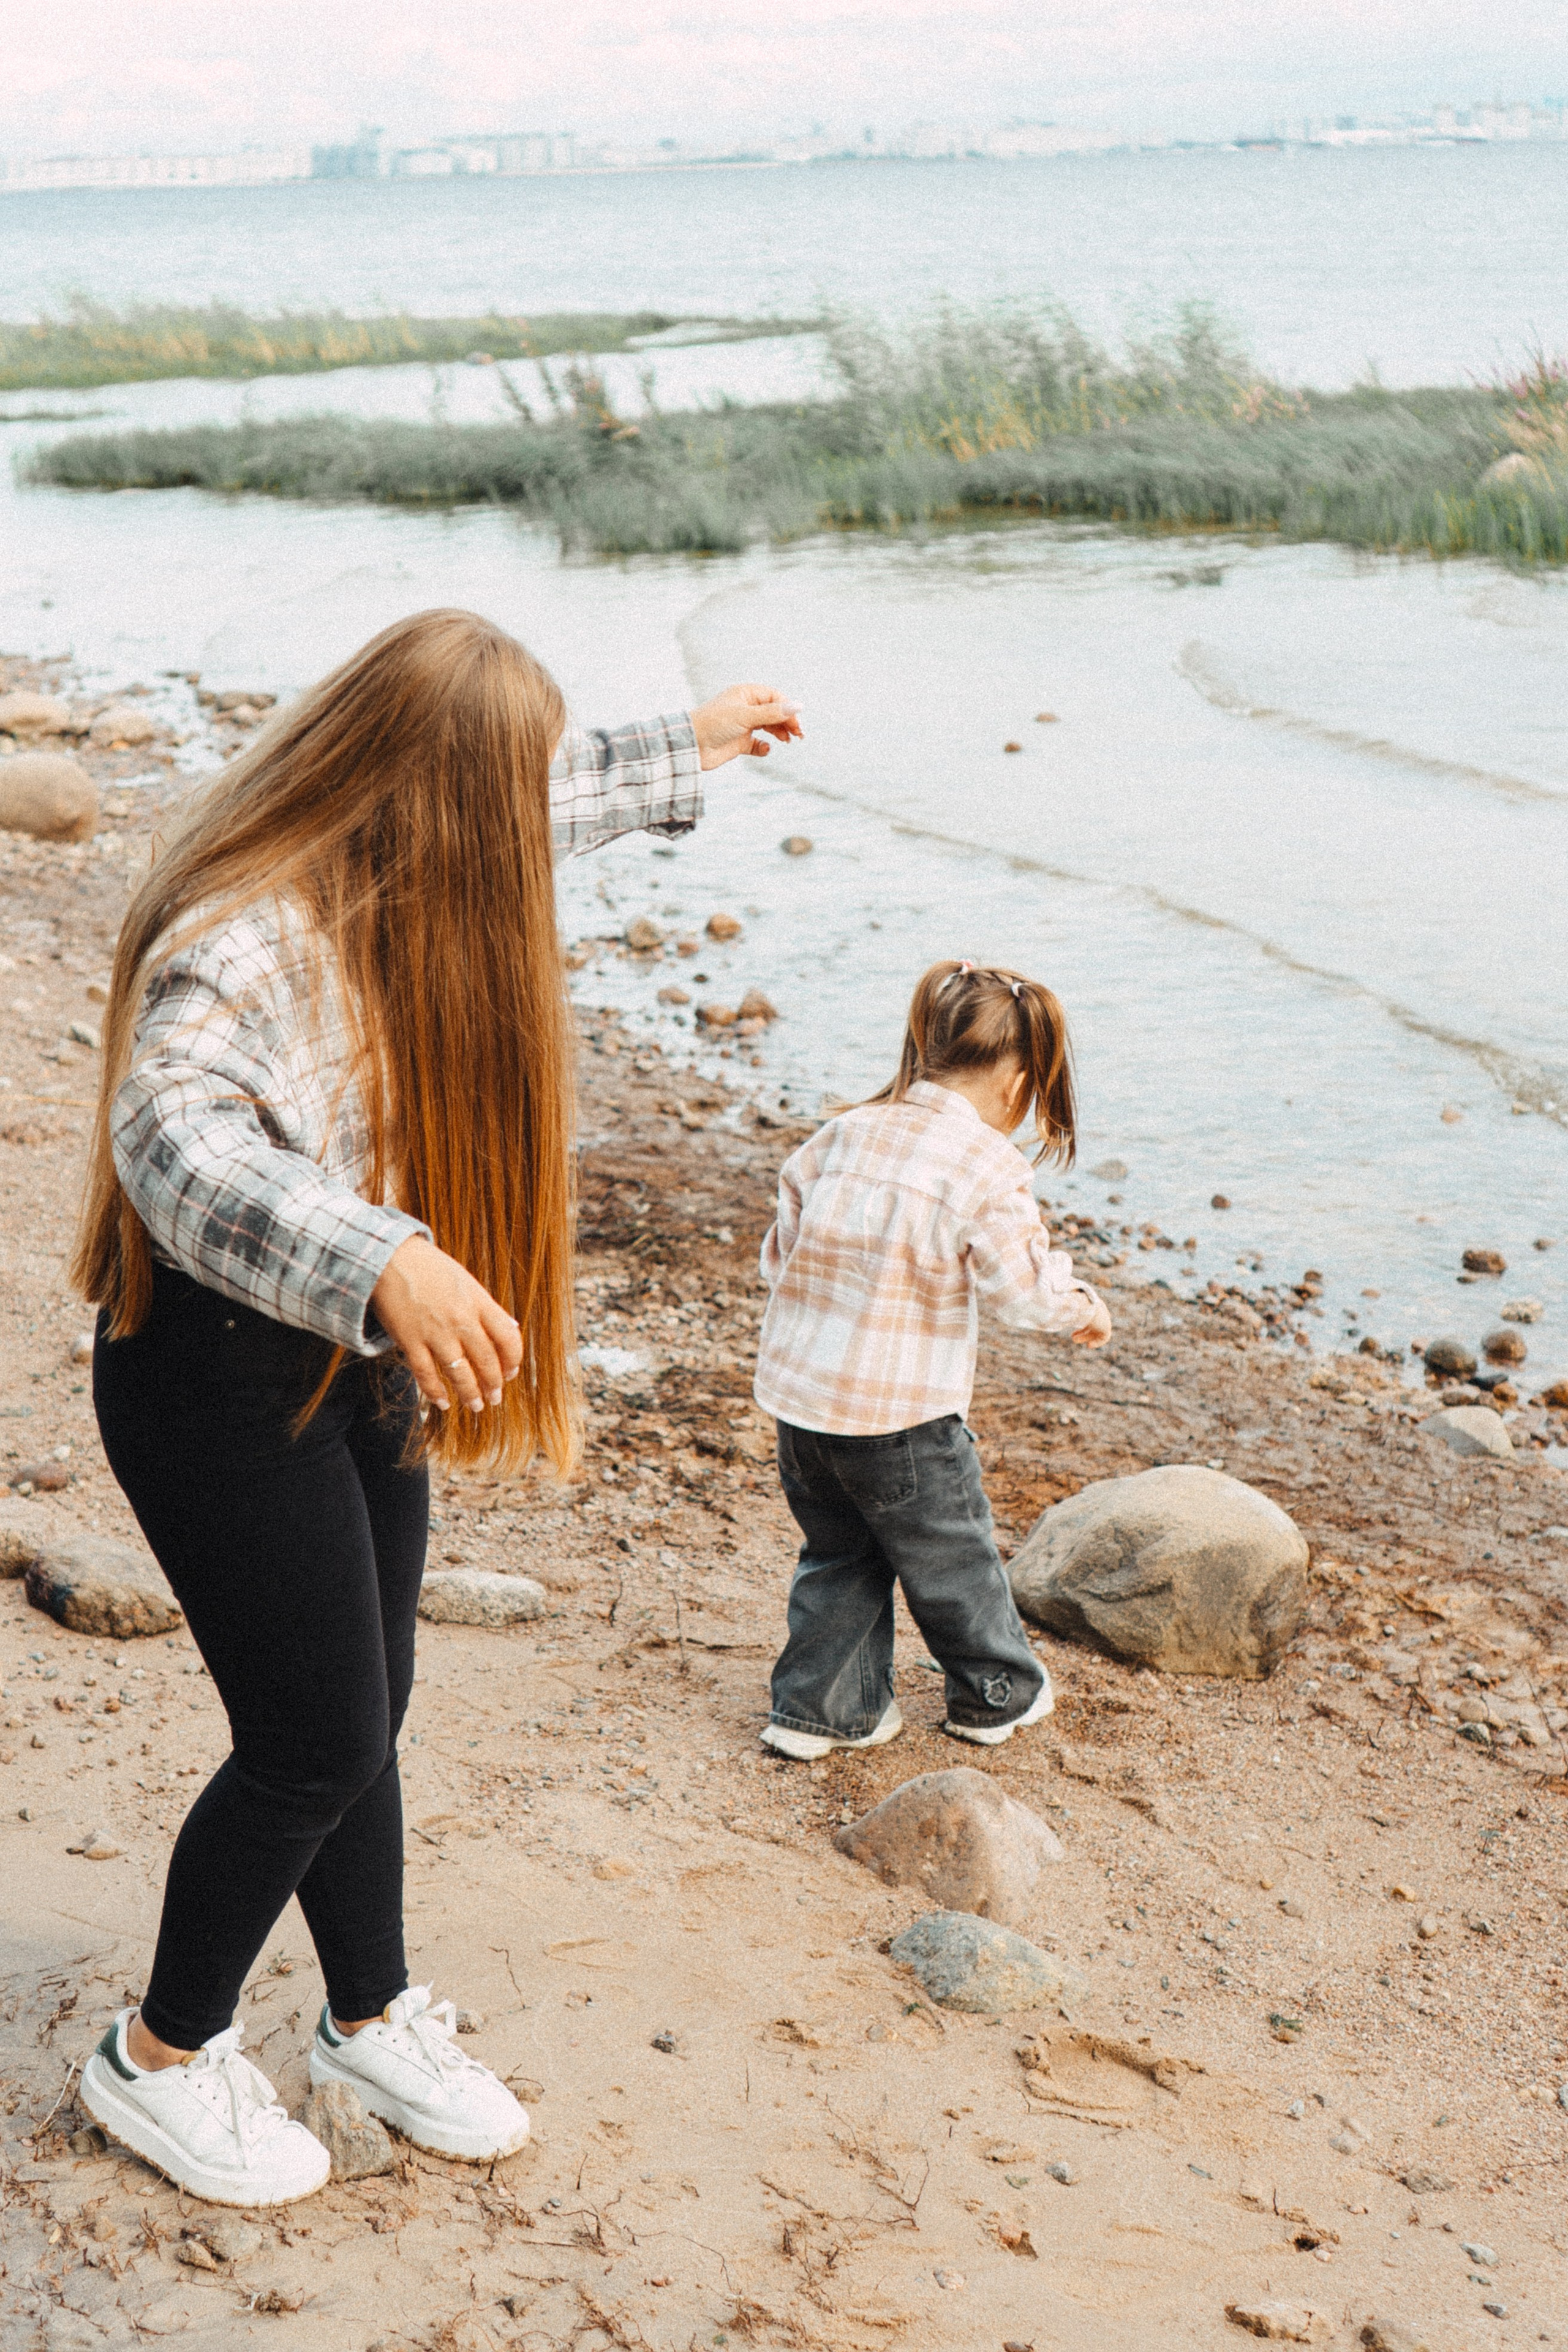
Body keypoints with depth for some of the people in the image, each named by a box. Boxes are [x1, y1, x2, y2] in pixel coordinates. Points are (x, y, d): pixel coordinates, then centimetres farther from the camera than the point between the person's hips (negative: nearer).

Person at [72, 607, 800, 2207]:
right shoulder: (248, 936, -28)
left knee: (362, 1720, 17)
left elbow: (538, 806, 25)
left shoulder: (389, 881, 2)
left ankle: (372, 2023, 37)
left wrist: (682, 752, 38)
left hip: (360, 1365, 9)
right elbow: (172, 1134, -45)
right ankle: (160, 2058, 22)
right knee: (314, 1745, -2)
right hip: (224, 1377, -9)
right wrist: (383, 1259, -59)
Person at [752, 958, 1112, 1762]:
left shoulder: (845, 1133, 4)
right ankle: (997, 1694, 33)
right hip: (899, 1411, -5)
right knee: (951, 1555, 15)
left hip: (799, 1393, 5)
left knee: (837, 1552, 22)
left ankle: (818, 1707, 25)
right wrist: (1083, 1306, 9)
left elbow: (781, 1248, 10)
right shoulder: (988, 1166, -14)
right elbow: (1023, 1288, -12)